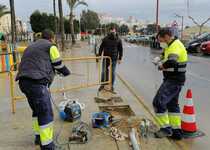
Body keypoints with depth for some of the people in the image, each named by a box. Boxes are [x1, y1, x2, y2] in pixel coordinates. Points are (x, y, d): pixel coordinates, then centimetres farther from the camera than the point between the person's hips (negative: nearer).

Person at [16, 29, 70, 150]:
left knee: (37, 110, 23)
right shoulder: (50, 46, 7)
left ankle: (39, 136, 35)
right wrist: (67, 72, 27)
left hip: (23, 82, 8)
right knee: (46, 114, -5)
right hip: (37, 83, -8)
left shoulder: (31, 47, 30)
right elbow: (58, 65, 7)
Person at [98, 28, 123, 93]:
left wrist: (120, 58, -1)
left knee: (113, 73, 4)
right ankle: (102, 85, 20)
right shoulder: (105, 39, -3)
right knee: (104, 71, 5)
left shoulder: (118, 40, -3)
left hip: (114, 59, -1)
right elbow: (101, 48, 5)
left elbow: (120, 50, 2)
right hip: (106, 58, 1)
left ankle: (112, 87, 15)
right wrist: (99, 56, 2)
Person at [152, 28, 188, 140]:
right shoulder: (171, 46, 14)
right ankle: (176, 131, 25)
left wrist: (162, 65, -18)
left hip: (174, 81, -11)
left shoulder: (175, 46, -19)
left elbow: (171, 62, -37)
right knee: (173, 104, 16)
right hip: (172, 80, 11)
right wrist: (159, 60, 5)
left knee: (158, 102, -11)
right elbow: (166, 58, 27)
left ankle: (166, 128, 1)